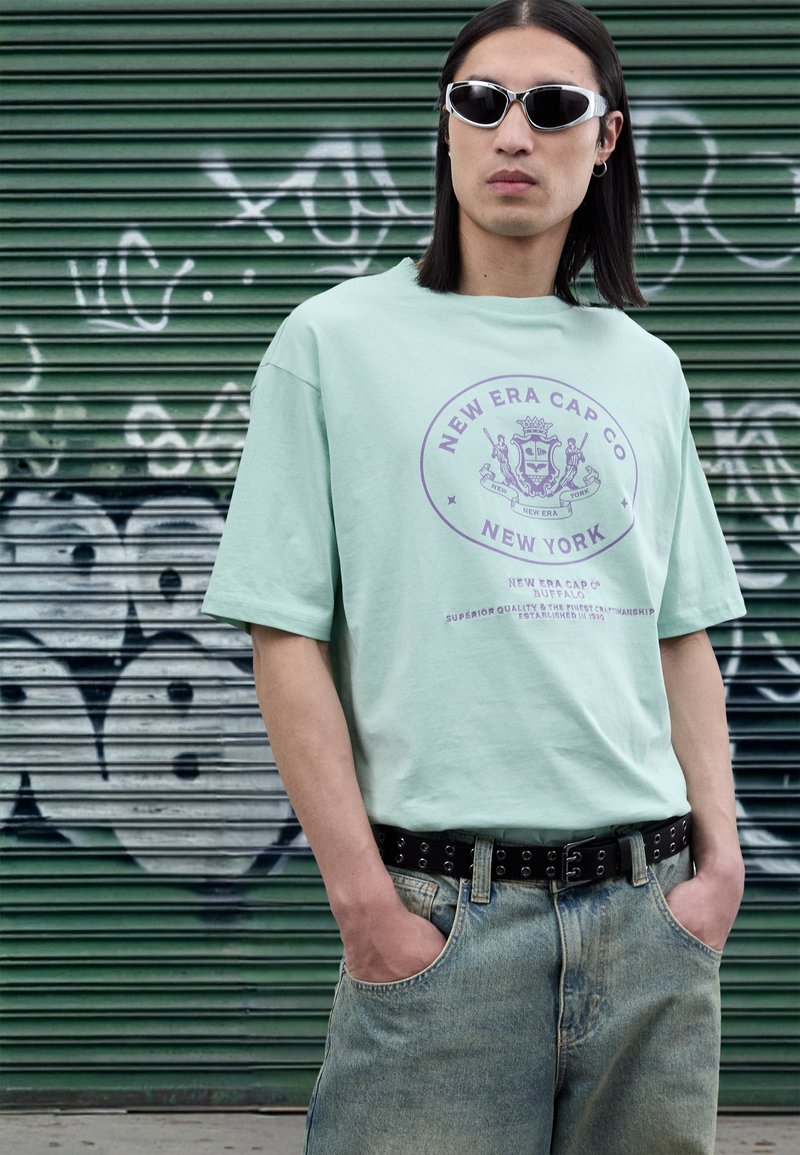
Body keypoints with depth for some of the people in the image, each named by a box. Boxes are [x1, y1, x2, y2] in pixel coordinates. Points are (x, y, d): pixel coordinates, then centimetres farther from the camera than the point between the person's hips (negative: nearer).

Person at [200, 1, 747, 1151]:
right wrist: (362, 892, -10)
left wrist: (720, 858, 3)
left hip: (650, 909, 4)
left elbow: (683, 636, 14)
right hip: (442, 914, -4)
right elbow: (286, 636, -4)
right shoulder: (336, 340, 0)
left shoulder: (645, 369, 13)